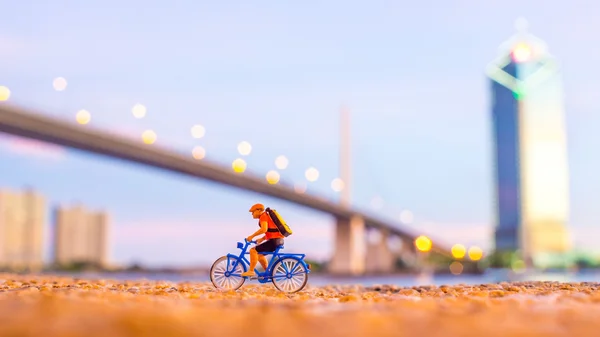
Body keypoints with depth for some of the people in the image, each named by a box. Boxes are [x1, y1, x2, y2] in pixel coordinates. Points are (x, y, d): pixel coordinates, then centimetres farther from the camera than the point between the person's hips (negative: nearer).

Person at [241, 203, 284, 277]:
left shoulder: (263, 216, -9)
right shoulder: (266, 216, 21)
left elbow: (264, 229, -25)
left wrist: (252, 236, -18)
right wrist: (261, 239, 17)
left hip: (274, 240, -10)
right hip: (279, 240, 10)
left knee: (253, 250, -10)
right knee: (259, 254, 23)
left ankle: (251, 271, -8)